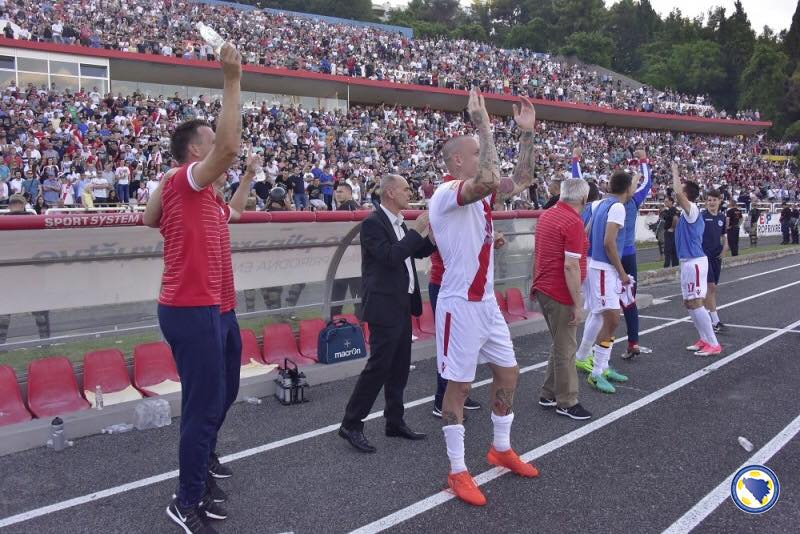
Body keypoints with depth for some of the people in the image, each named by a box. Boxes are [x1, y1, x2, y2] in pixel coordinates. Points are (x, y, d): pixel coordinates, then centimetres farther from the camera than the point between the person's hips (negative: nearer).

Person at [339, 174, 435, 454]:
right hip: (385, 306, -9)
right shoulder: (373, 222, -13)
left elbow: (417, 253, 20)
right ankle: (351, 424, 3)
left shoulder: (398, 223, 13)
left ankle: (394, 421, 22)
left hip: (402, 305, 9)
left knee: (399, 367, 12)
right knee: (378, 366, -7)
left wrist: (431, 233, 4)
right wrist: (417, 229, -19)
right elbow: (390, 256, -24)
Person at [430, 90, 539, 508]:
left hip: (487, 302, 9)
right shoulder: (446, 194, -19)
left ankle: (501, 450, 34)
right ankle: (457, 471, 13)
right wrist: (484, 126, -28)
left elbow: (520, 180, 17)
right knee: (459, 385, 0)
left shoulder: (481, 193, 9)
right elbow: (488, 180, -37)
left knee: (508, 372, 16)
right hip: (460, 305, -9)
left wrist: (526, 133, 9)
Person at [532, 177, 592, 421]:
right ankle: (567, 403, 12)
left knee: (560, 344, 20)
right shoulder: (573, 223, -18)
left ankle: (548, 394, 27)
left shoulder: (546, 216, 9)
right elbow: (570, 266, -22)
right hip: (560, 294, -9)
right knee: (565, 349, 2)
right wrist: (577, 304, -19)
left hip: (543, 289, 9)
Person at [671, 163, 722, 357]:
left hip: (694, 262, -10)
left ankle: (713, 344, -4)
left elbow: (677, 192, -32)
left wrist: (675, 172, -16)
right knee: (689, 303, 14)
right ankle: (704, 340, 22)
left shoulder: (692, 209, -14)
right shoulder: (690, 213, 15)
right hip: (689, 262, 10)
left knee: (695, 303, -9)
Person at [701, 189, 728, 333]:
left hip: (717, 257, 6)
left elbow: (723, 235, 19)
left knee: (712, 288, 11)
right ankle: (715, 321, -9)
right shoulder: (701, 216, -8)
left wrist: (725, 246, 2)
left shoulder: (722, 217, 9)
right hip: (704, 255, -6)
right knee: (711, 287, -10)